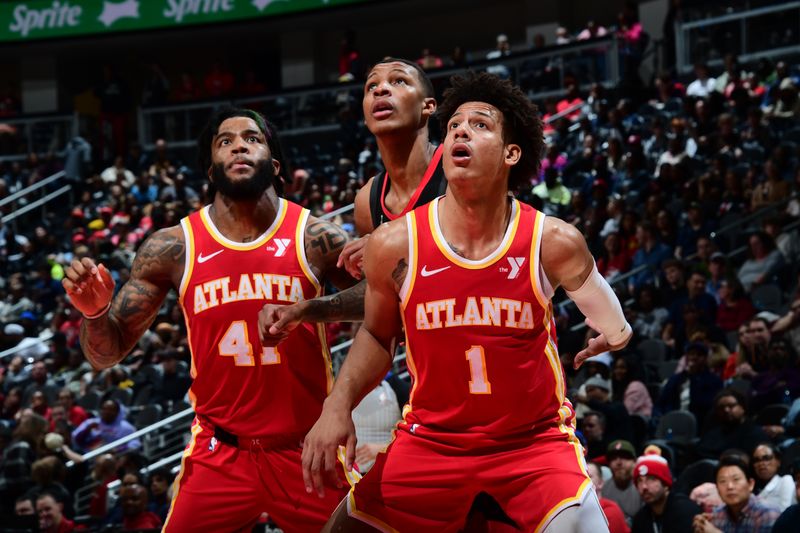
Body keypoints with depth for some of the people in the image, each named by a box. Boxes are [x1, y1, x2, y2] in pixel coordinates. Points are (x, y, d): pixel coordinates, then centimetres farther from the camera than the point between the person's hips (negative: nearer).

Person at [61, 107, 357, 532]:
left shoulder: (316, 239, -6)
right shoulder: (173, 248, -2)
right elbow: (107, 354, 4)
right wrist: (95, 313, -18)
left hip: (307, 450, 0)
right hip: (219, 454, 1)